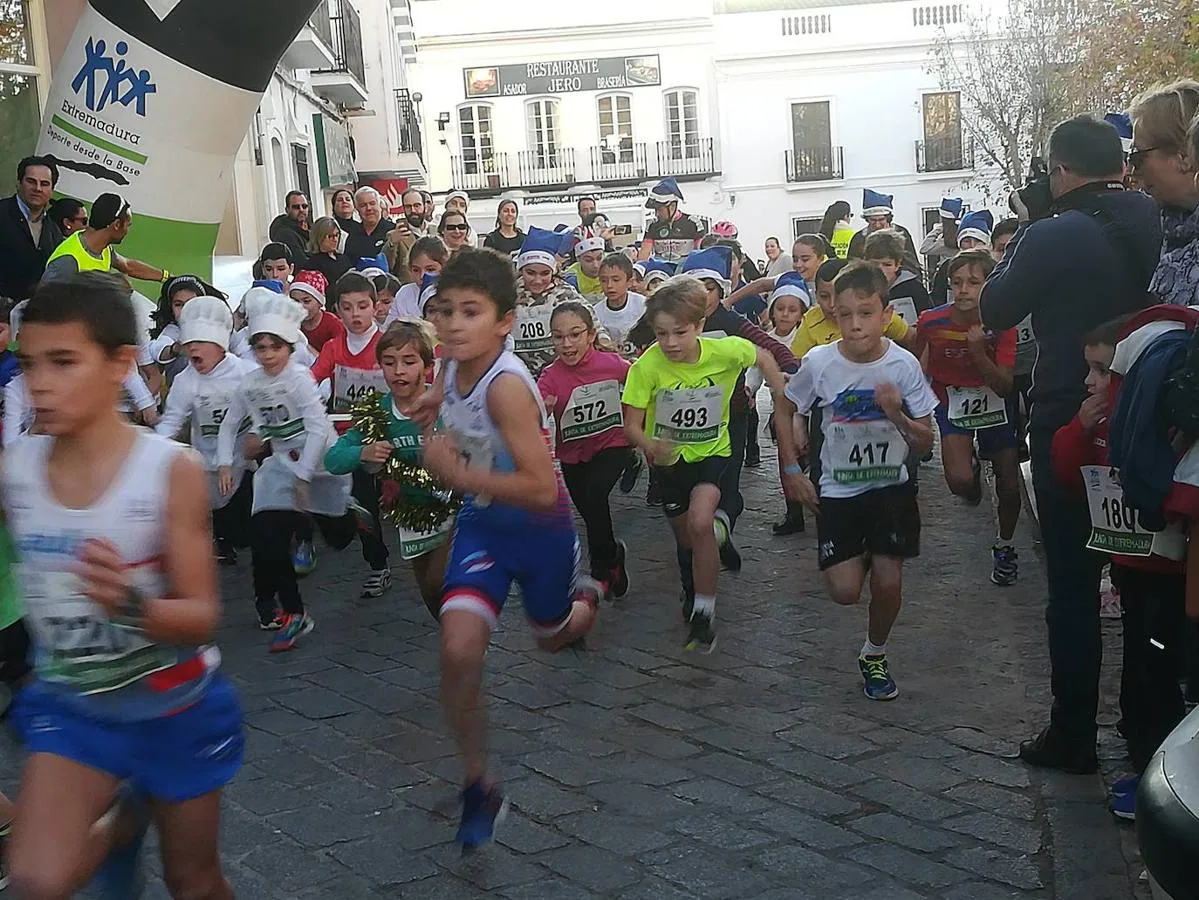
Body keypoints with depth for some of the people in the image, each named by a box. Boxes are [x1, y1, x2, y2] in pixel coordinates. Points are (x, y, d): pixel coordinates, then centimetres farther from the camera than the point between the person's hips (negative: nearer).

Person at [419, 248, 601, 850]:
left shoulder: (505, 386, -32)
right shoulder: (451, 367, -10)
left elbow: (542, 489, -34)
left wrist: (457, 473, -34)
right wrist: (445, 459, 1)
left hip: (541, 527, -4)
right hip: (483, 522, 5)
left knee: (553, 638, 23)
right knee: (459, 652, -14)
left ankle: (584, 601, 61)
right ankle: (478, 785, 4)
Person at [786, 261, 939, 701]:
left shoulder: (903, 365, -14)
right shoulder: (819, 362, -14)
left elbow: (924, 444, -7)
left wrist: (898, 415, -26)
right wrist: (792, 471, 1)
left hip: (891, 488, 0)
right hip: (837, 491, 0)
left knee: (888, 582, -3)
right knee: (845, 590, -7)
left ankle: (874, 656, 25)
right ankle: (860, 554, 29)